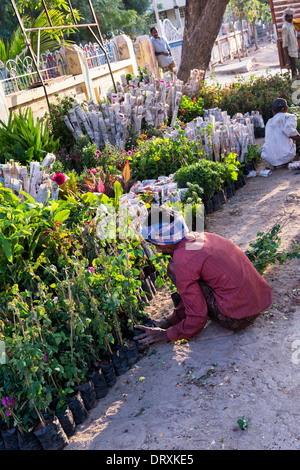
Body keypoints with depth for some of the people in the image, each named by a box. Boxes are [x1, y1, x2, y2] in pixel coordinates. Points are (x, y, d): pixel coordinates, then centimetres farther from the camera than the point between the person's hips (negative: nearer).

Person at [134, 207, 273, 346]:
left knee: (173, 269, -5)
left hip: (238, 319, -9)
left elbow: (197, 320, -13)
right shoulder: (201, 236, 10)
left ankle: (220, 327, 1)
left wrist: (166, 335, 2)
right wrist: (170, 320, 21)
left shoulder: (182, 261, -16)